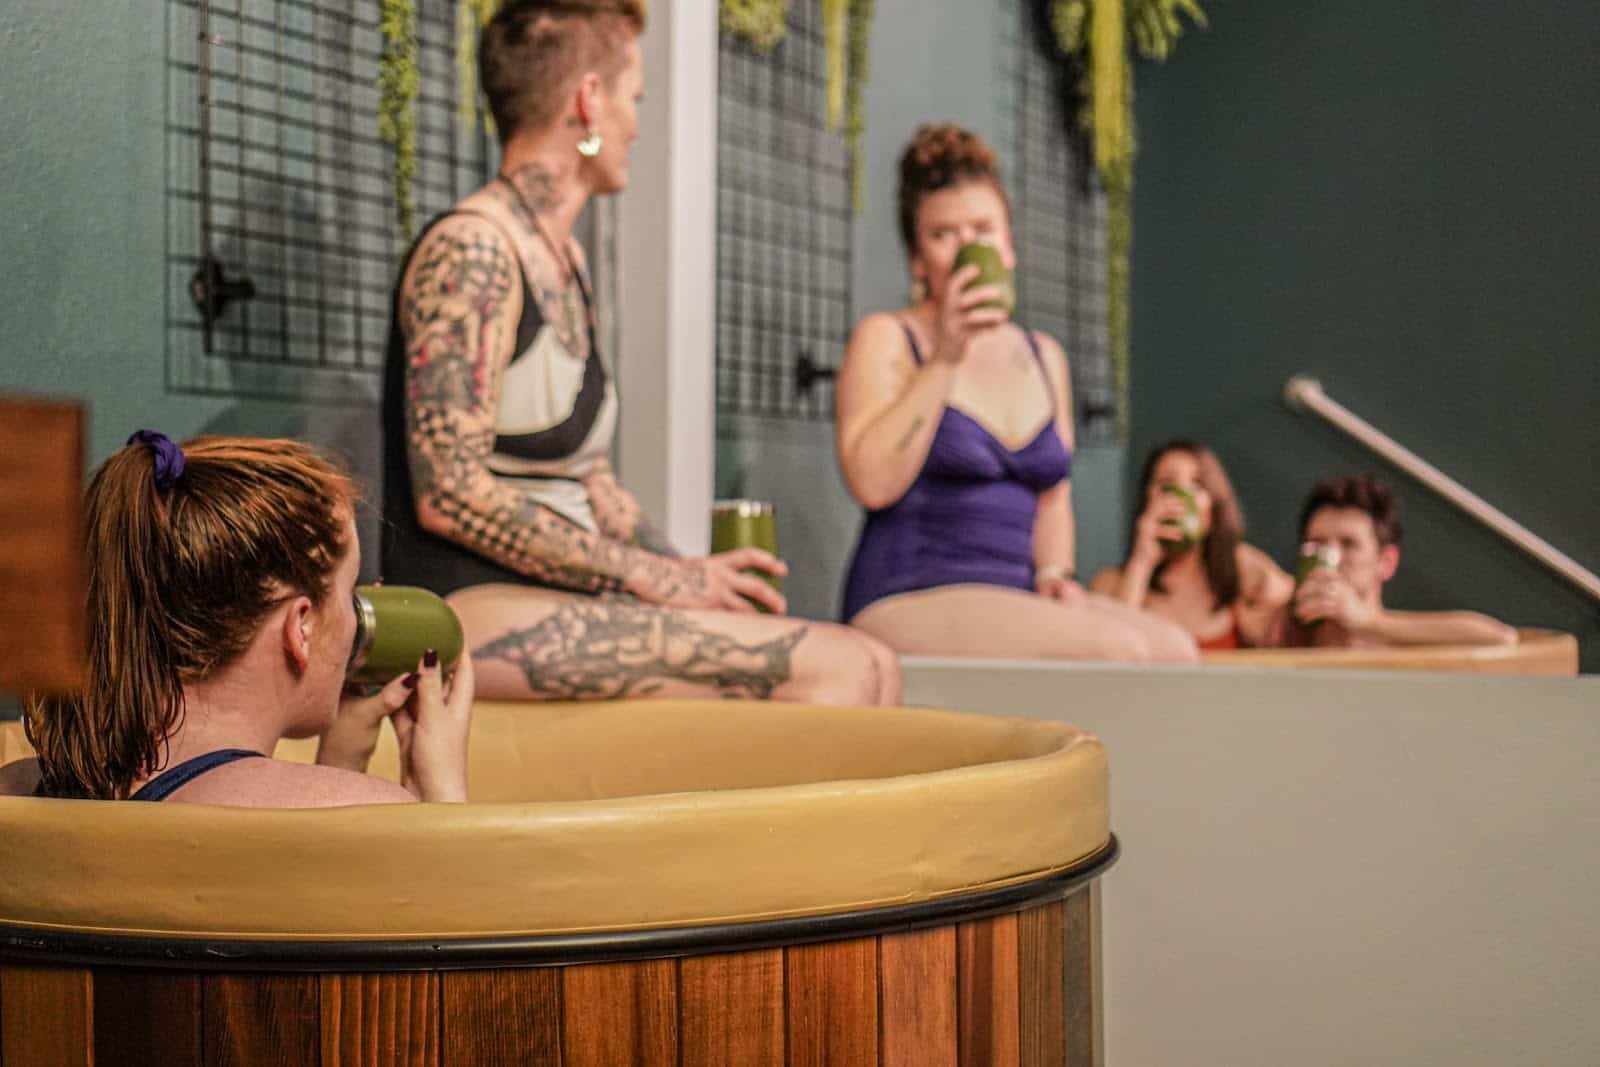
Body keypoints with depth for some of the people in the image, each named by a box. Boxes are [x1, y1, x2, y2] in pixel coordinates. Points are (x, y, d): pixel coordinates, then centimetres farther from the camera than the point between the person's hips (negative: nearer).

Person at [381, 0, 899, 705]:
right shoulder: (468, 254, -10)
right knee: (843, 671, -20)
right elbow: (452, 496, -19)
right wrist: (650, 576, -15)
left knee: (870, 670, -6)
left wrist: (686, 573, 5)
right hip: (470, 613, -9)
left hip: (559, 606, 9)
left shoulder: (565, 262, 19)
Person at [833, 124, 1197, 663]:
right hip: (909, 601, -6)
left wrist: (1054, 573, 3)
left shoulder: (1044, 357, 19)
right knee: (1115, 649, -28)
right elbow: (873, 483, -14)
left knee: (1173, 647, -20)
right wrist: (944, 357, -15)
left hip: (1017, 601, 6)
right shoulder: (885, 339, 1)